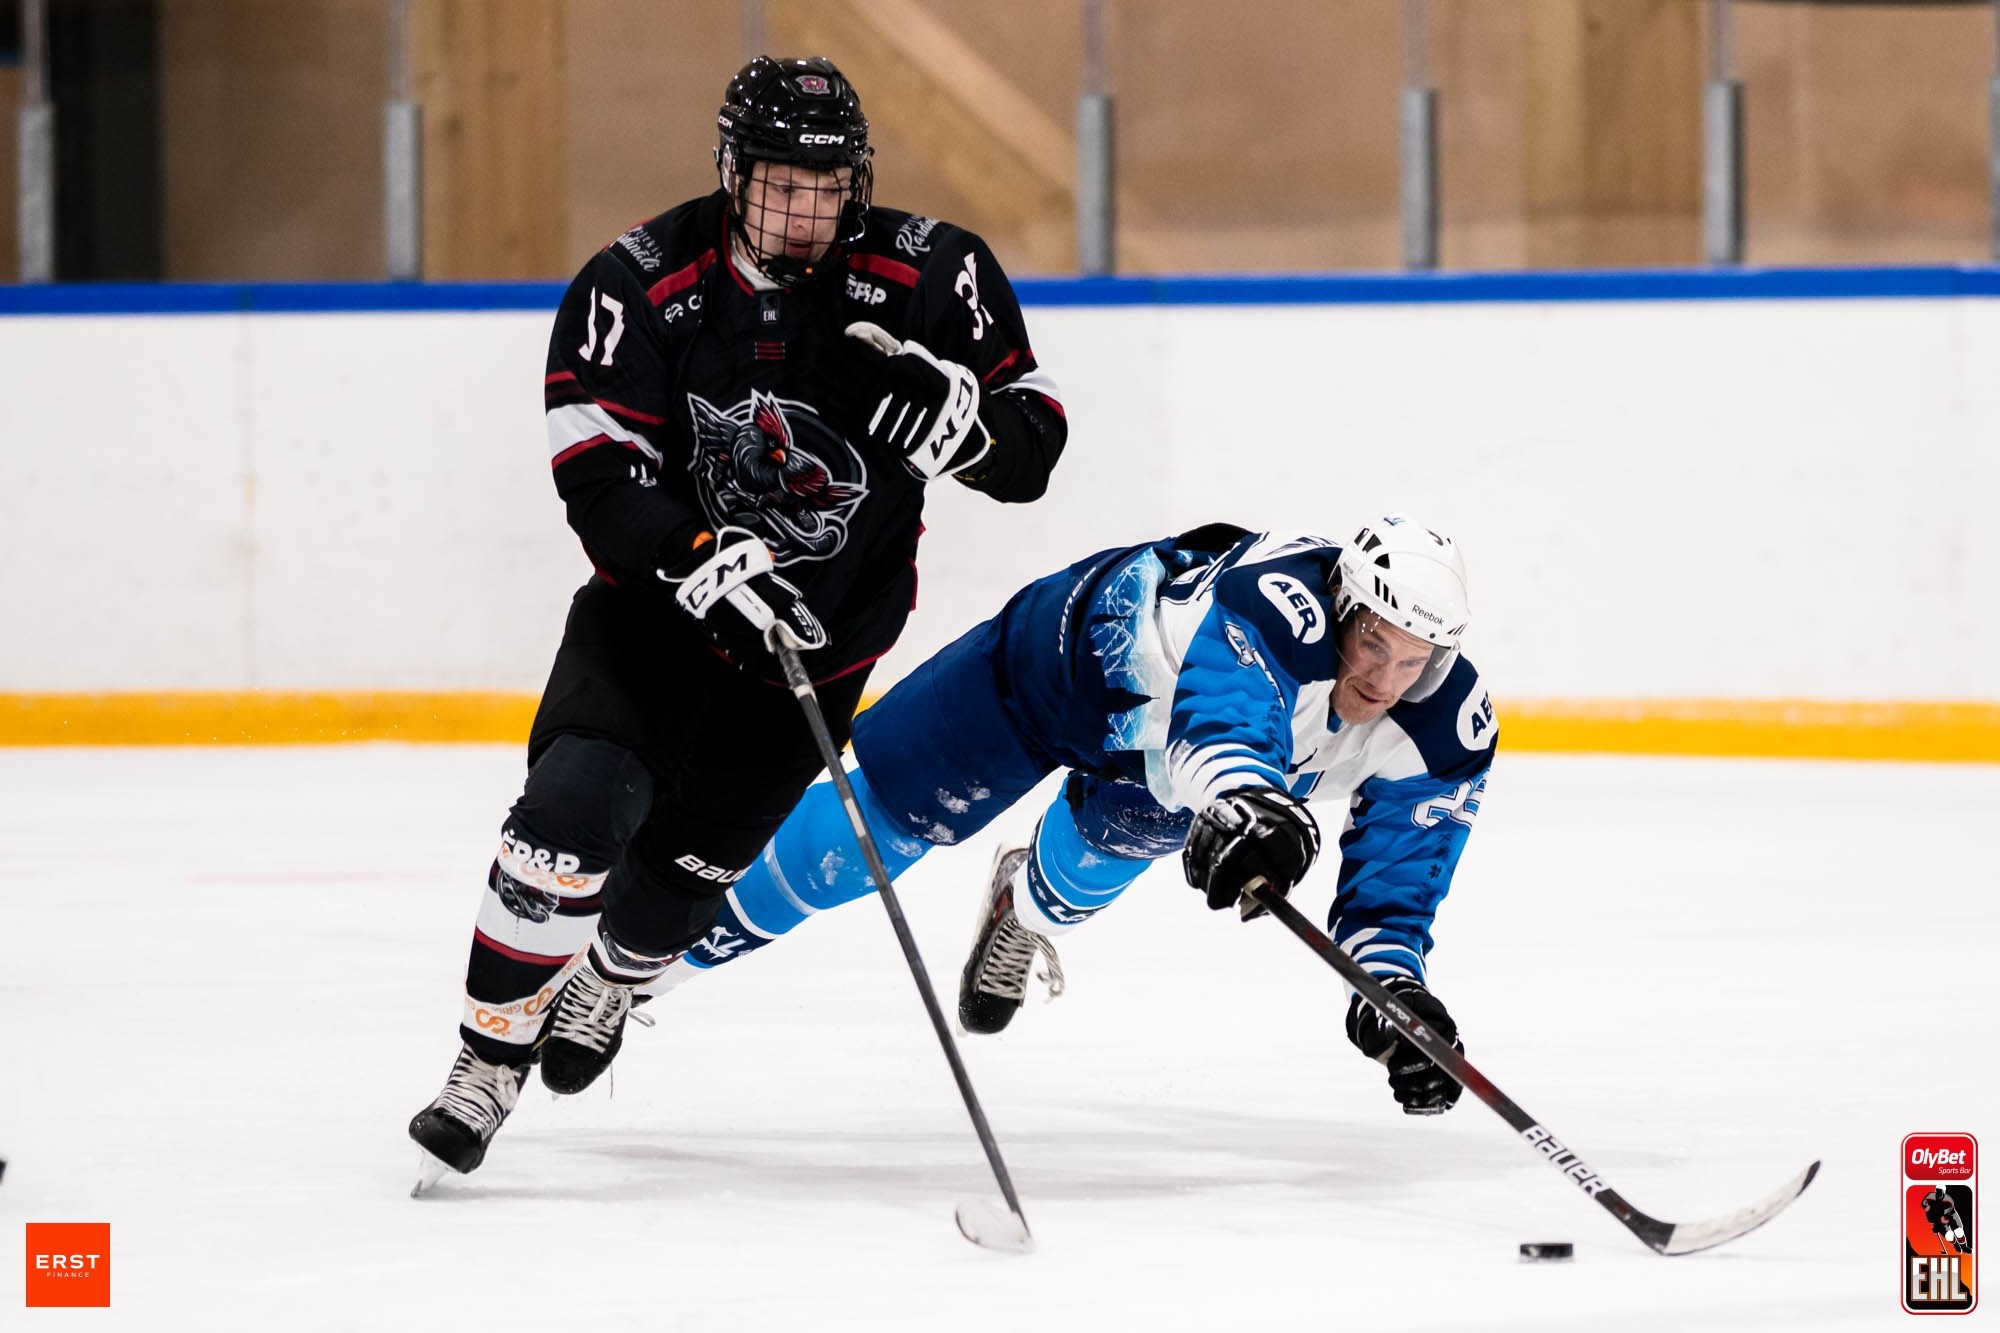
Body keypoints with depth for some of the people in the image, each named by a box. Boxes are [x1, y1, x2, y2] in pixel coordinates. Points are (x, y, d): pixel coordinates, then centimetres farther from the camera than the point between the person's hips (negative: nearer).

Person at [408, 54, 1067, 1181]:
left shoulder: (930, 276, -13)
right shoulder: (641, 283, -16)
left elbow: (1033, 444, -10)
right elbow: (599, 476, -19)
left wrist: (956, 418, -32)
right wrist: (703, 562, -36)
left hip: (820, 633, 1)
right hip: (659, 596, -1)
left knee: (684, 867, 8)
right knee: (573, 813, -22)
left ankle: (609, 979, 44)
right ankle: (491, 1061, -8)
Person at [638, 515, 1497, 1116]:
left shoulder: (1445, 731, -28)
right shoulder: (1279, 602, -46)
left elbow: (1397, 867, -20)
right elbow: (1224, 700, -67)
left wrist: (1393, 981, -38)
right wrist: (1246, 795, -88)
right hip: (1064, 651, -5)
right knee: (889, 814, -2)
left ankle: (1029, 908, 49)